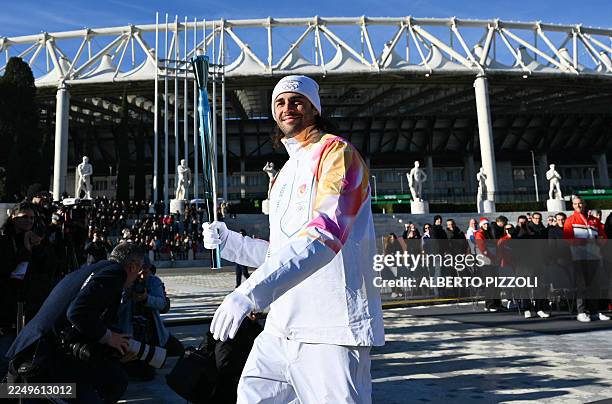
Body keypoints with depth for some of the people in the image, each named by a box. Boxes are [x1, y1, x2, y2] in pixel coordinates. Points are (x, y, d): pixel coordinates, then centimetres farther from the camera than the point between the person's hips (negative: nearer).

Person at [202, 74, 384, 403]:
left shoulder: (337, 152, -6)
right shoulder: (284, 174, 20)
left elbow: (325, 233, -24)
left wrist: (251, 291, -31)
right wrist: (227, 241, 9)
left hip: (331, 328, -8)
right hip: (281, 327, 8)